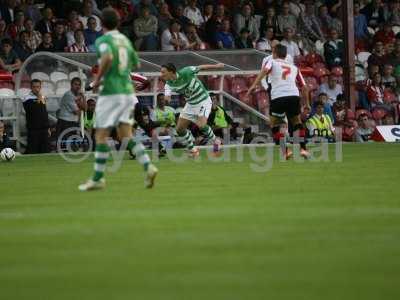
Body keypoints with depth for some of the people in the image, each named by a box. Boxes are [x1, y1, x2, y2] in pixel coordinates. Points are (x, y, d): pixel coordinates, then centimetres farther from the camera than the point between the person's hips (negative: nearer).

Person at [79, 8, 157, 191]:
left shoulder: (103, 40, -8)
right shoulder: (125, 40, 13)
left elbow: (108, 57, -29)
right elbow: (136, 64, 22)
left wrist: (97, 79, -16)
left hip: (110, 92, -6)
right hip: (127, 90, 6)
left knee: (101, 135, 1)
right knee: (125, 134, 7)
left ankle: (98, 178, 4)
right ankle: (148, 166, -11)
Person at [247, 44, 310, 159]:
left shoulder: (272, 62, 18)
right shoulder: (294, 67, 28)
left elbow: (265, 70, -6)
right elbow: (304, 87, 28)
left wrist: (253, 85, -13)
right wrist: (307, 103, 39)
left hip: (278, 97, -3)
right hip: (294, 95, 3)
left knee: (275, 125, 14)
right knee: (297, 122, 24)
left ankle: (285, 152, 3)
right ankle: (302, 149, 13)